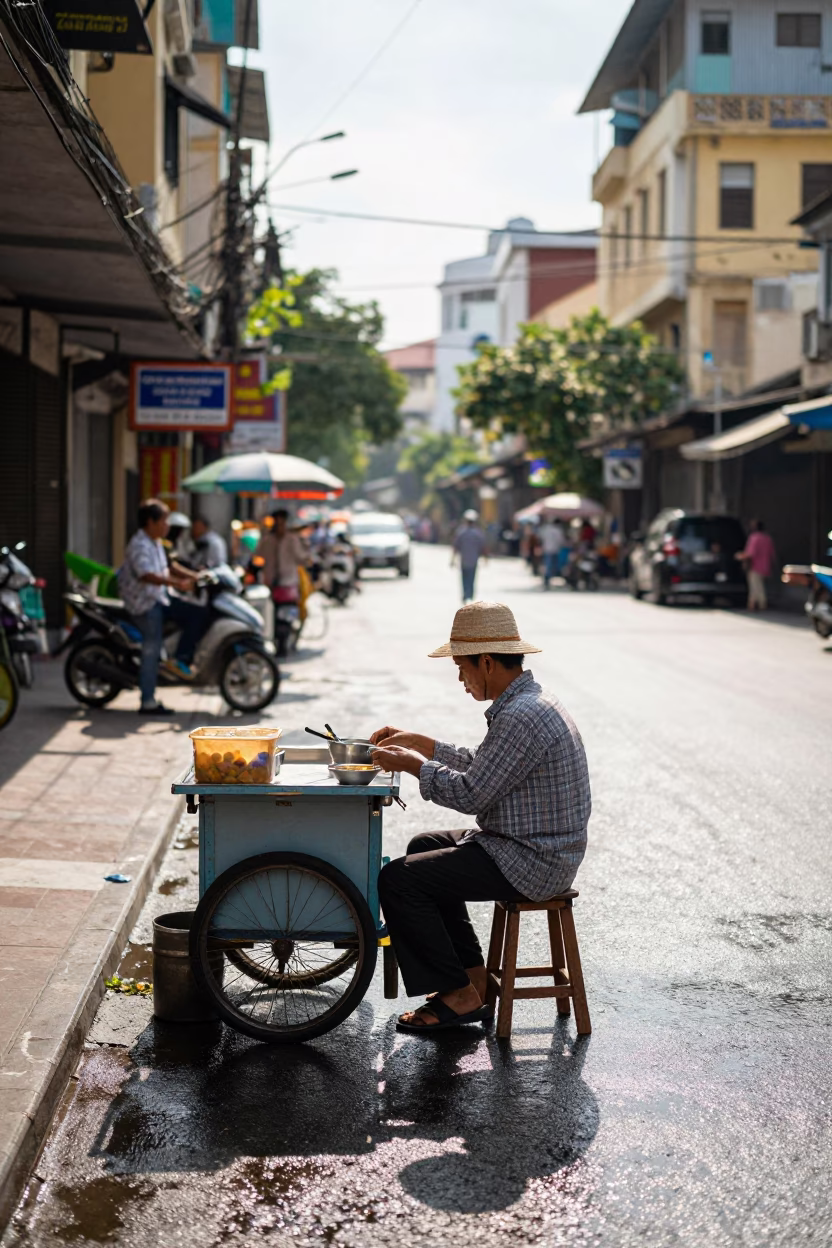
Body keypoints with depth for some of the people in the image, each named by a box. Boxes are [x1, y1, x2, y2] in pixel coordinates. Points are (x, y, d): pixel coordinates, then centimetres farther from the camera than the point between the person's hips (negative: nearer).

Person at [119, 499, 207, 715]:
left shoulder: (156, 543, 12)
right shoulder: (140, 545, -20)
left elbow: (168, 565, 23)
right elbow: (145, 575, -34)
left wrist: (194, 576, 12)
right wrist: (176, 583, -41)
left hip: (160, 598, 10)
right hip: (145, 603, -10)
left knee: (199, 614, 3)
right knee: (152, 651, -9)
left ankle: (180, 660, 0)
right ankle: (148, 703, -4)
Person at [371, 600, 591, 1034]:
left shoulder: (523, 717, -24)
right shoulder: (528, 702, 10)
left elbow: (471, 793, -22)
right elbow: (481, 766, 20)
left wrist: (412, 764, -8)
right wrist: (419, 743, 18)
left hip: (529, 861, -11)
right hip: (538, 850, 11)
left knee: (398, 879, -12)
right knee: (425, 848, 26)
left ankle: (458, 995, -2)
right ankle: (472, 976, 24)